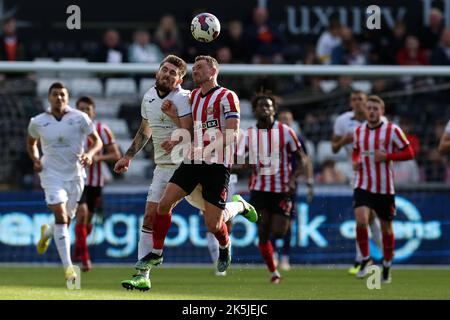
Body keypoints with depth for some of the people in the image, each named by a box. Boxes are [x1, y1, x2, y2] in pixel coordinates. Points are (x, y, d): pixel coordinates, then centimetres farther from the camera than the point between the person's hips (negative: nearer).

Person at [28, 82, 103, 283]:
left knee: (66, 220, 10)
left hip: (75, 175, 2)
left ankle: (46, 233, 49)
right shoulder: (38, 122, 0)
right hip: (52, 175, -2)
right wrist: (35, 160, -1)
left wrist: (90, 153, -22)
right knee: (61, 216, -19)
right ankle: (68, 267, -20)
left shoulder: (80, 118, -4)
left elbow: (97, 141, -1)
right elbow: (31, 142, 18)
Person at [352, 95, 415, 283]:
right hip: (363, 186, 2)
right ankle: (365, 259, -1)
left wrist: (386, 156, -18)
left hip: (385, 188, -2)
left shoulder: (392, 130, -6)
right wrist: (355, 161, 2)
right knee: (361, 221, -20)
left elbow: (409, 153, -5)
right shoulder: (359, 131, 7)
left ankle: (386, 269, 23)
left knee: (386, 228, 8)